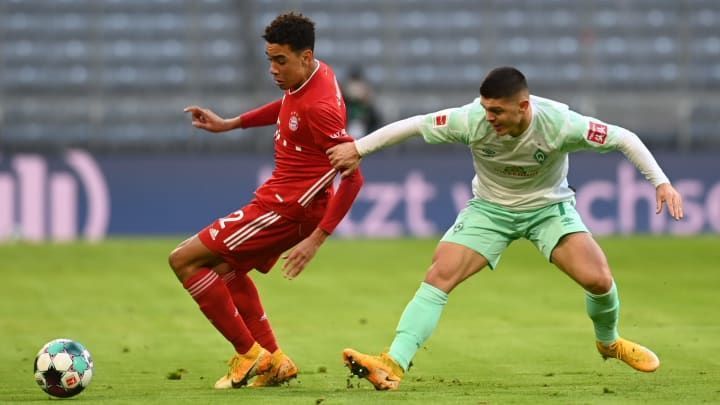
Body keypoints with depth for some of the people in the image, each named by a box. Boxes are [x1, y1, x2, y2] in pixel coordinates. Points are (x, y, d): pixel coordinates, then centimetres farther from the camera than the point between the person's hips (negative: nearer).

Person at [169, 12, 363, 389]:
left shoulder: (319, 106, -27)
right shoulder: (302, 81, 1)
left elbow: (354, 176, -27)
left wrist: (318, 238, -27)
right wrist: (230, 124, 22)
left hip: (284, 208, -10)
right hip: (287, 199, 10)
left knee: (184, 260, -6)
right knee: (226, 269, 29)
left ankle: (249, 354, -1)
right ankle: (274, 361, 25)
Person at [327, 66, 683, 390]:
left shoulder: (559, 123, -29)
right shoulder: (471, 120, -27)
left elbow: (624, 139, -19)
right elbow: (413, 125, -14)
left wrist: (661, 182, -23)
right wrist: (357, 149, -11)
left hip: (548, 207, -1)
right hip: (490, 208, 1)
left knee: (598, 279, -15)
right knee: (438, 277, -17)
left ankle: (609, 342, 18)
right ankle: (393, 365, -21)